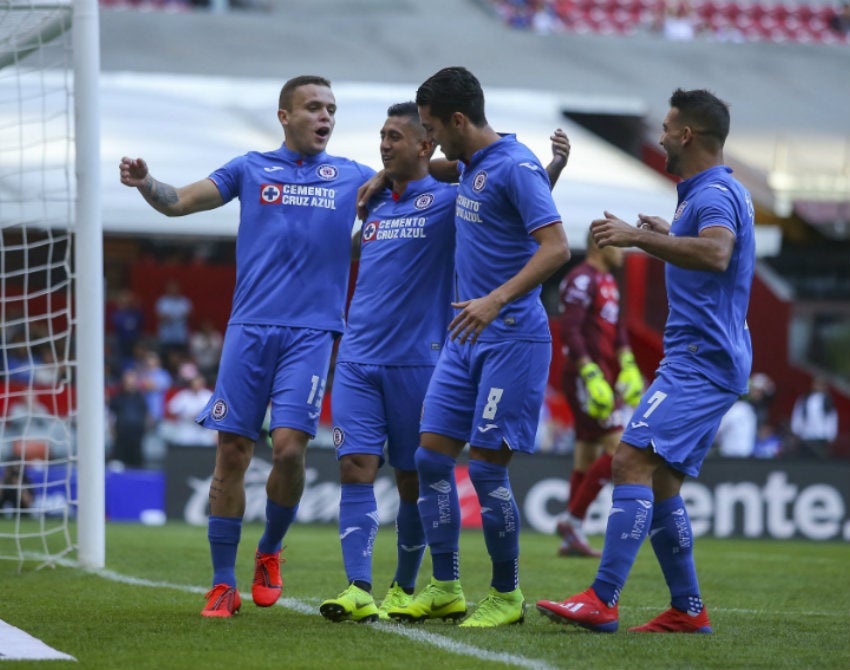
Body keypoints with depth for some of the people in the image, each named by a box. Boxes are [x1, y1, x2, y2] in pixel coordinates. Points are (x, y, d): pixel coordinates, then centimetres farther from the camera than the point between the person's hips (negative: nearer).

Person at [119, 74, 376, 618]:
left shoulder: (354, 177, 13)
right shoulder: (251, 169, 12)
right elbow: (179, 201, 10)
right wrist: (145, 183, -11)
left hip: (311, 331, 0)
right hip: (250, 328, 0)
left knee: (290, 446, -14)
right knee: (232, 452, -3)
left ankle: (270, 551, 14)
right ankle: (224, 584, 5)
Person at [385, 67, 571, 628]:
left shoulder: (515, 167, -15)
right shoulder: (467, 167, 12)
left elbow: (556, 248, -23)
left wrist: (497, 300, -31)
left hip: (512, 339, -9)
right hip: (465, 339, 9)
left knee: (487, 467, -7)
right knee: (432, 457, 5)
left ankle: (507, 596, 6)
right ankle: (446, 589, 12)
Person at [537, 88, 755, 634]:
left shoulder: (714, 194, -14)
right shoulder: (720, 191, 19)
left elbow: (716, 254, -35)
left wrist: (639, 237, -32)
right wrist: (668, 237, 39)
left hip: (700, 360, -11)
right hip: (707, 360, 11)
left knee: (632, 462, -18)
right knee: (661, 485, 11)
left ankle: (602, 601, -24)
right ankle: (688, 610, 13)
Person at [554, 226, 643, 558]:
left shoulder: (607, 281, 18)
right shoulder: (581, 279, -13)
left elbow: (617, 330, 23)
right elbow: (569, 331, -21)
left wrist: (628, 367, 12)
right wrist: (591, 376, -26)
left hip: (603, 377, 10)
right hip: (585, 376, -10)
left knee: (588, 456, 9)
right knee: (618, 449, -15)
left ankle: (571, 539, 11)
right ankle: (572, 518, -9)